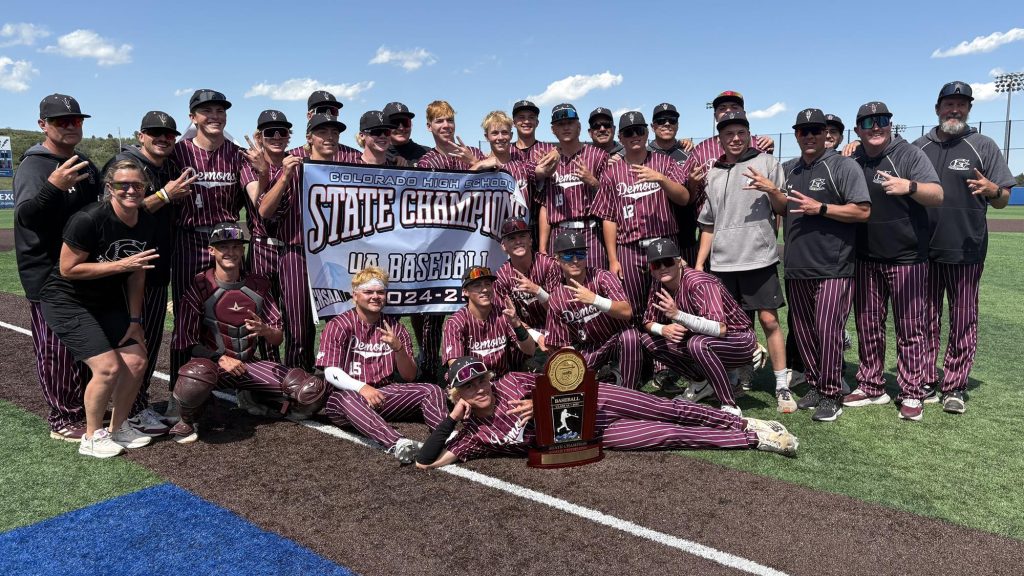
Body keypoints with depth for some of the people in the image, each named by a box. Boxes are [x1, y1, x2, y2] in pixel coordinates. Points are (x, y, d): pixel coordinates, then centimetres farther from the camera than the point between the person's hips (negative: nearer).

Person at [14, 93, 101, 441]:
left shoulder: (85, 166, 14)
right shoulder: (33, 166, -11)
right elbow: (25, 216, -27)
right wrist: (52, 187, -43)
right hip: (49, 276, -8)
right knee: (56, 350, -4)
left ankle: (83, 408, 28)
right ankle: (63, 420, 6)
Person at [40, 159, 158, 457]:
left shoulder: (146, 222, -5)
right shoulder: (89, 219, -25)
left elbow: (137, 274, 2)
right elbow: (68, 269, -20)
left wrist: (134, 320, 2)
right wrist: (120, 265, -26)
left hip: (107, 302, 7)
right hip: (67, 301, -6)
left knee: (136, 362, -3)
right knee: (109, 367, -16)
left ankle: (119, 427, 21)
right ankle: (92, 438, 8)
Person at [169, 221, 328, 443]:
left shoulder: (258, 286, 4)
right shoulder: (200, 285, -7)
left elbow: (278, 339, 5)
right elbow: (186, 342, -7)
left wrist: (264, 330, -18)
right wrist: (220, 358, -20)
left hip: (249, 365, 4)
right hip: (211, 361, -3)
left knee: (313, 392, -15)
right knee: (196, 375, -42)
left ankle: (256, 400, 15)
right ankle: (188, 419, -6)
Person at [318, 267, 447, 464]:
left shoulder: (395, 327, 10)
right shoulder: (339, 326, 0)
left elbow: (409, 376, 6)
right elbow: (331, 372, -11)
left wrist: (398, 348, -14)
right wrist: (361, 387, -29)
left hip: (383, 395, 4)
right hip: (348, 393, -4)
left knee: (431, 390, -16)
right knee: (347, 399, -38)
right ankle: (396, 444, -58)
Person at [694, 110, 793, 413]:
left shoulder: (766, 163, 5)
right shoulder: (713, 174, 15)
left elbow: (785, 208, 5)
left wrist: (771, 190, -15)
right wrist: (699, 264, 12)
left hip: (759, 258, -3)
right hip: (722, 263, 4)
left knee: (769, 319, -5)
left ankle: (782, 386, 3)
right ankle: (735, 379, 20)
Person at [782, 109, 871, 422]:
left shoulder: (844, 166, -3)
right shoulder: (787, 170, 15)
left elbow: (863, 211, -9)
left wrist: (820, 208, -16)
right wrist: (770, 191, 7)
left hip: (833, 268, -6)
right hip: (796, 267, 6)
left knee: (827, 329, -9)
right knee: (802, 331, 11)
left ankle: (831, 395, 2)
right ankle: (814, 385, 24)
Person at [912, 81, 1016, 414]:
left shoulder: (983, 147, 2)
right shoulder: (918, 147, 8)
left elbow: (1003, 201, 1)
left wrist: (992, 189, -23)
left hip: (965, 251, -2)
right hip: (923, 250, 2)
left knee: (963, 321, 4)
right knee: (925, 320, 10)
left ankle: (954, 387, 15)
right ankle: (925, 383, 21)